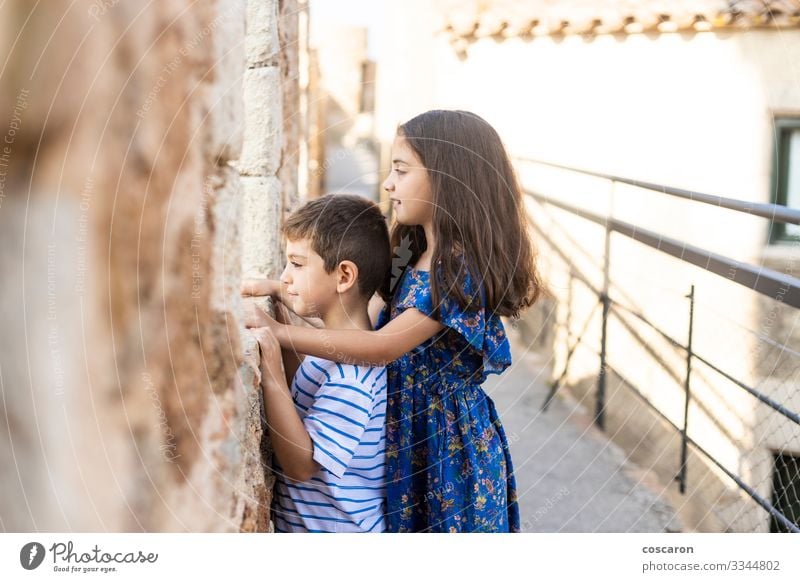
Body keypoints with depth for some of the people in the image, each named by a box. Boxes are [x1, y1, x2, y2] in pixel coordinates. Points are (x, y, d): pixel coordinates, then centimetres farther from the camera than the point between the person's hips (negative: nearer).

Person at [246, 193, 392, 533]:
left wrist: (270, 363, -33)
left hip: (337, 530, -8)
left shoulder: (352, 371, -27)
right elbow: (303, 398, 15)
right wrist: (282, 322, 2)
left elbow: (301, 465, -28)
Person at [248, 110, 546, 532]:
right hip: (406, 429, 8)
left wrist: (279, 331, -27)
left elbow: (381, 348, -28)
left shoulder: (462, 269, -23)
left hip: (450, 439, -8)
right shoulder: (416, 256, 5)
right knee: (407, 521, 18)